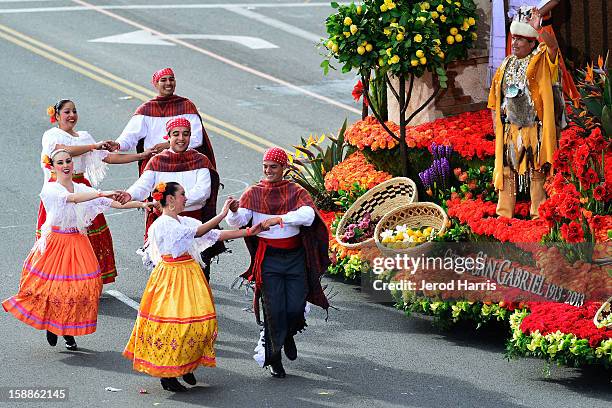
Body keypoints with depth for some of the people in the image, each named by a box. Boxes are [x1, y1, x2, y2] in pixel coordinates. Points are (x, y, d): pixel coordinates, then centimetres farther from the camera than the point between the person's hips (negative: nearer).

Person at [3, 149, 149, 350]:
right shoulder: (50, 189, -9)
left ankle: (68, 331, 16)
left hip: (78, 244, 4)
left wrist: (140, 204, -12)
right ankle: (50, 327, 23)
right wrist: (101, 194, -39)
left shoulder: (83, 189, 6)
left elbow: (112, 202, -1)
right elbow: (71, 198, -29)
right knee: (52, 286, -5)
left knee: (79, 286, -2)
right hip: (55, 243, -4)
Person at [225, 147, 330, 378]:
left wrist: (279, 218, -31)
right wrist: (234, 211, -33)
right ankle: (274, 358, 10)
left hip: (295, 256, 1)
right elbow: (237, 222, -9)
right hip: (268, 258, -1)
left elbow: (308, 215, -18)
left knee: (296, 308, -3)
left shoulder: (296, 192, 3)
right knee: (274, 309, -5)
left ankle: (288, 335, 32)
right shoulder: (253, 193, 3)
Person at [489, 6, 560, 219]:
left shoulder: (540, 62, -2)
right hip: (508, 128, 5)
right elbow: (495, 99, 18)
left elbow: (552, 45, -24)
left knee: (536, 173, -2)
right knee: (507, 172, 7)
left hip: (533, 127, -5)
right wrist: (496, 122, 10)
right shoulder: (506, 66, 13)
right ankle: (504, 215, 13)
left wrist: (537, 29, -38)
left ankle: (538, 215, 3)